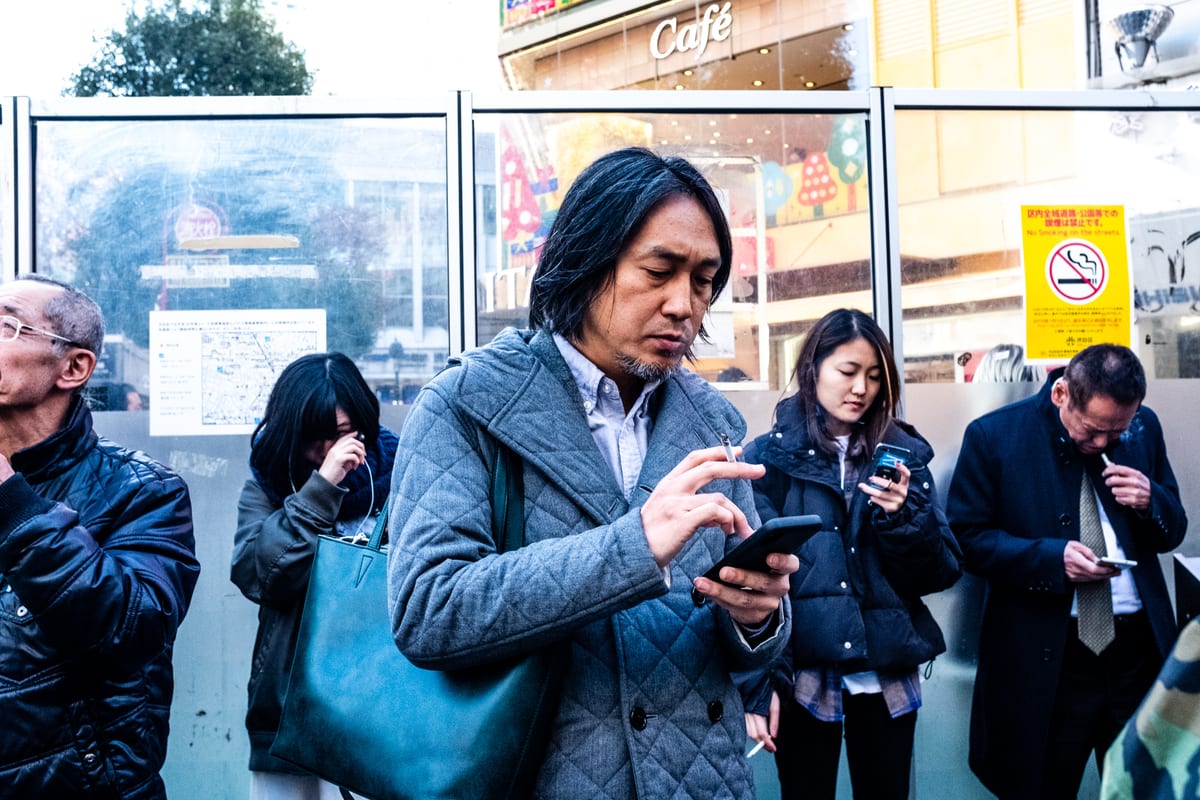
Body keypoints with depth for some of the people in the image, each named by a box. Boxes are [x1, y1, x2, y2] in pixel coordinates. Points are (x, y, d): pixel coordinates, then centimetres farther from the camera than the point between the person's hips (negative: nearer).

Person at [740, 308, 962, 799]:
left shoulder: (902, 453, 7)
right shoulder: (770, 457, -2)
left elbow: (942, 573, 4)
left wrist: (904, 517, -14)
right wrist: (758, 682, -15)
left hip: (888, 678, 3)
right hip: (804, 679, -3)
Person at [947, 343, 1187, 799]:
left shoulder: (1144, 427, 3)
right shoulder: (994, 436, -9)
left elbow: (1171, 533, 12)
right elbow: (966, 538, -8)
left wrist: (1151, 501, -11)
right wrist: (1051, 558, -22)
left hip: (1138, 647, 4)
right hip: (1042, 657, -3)